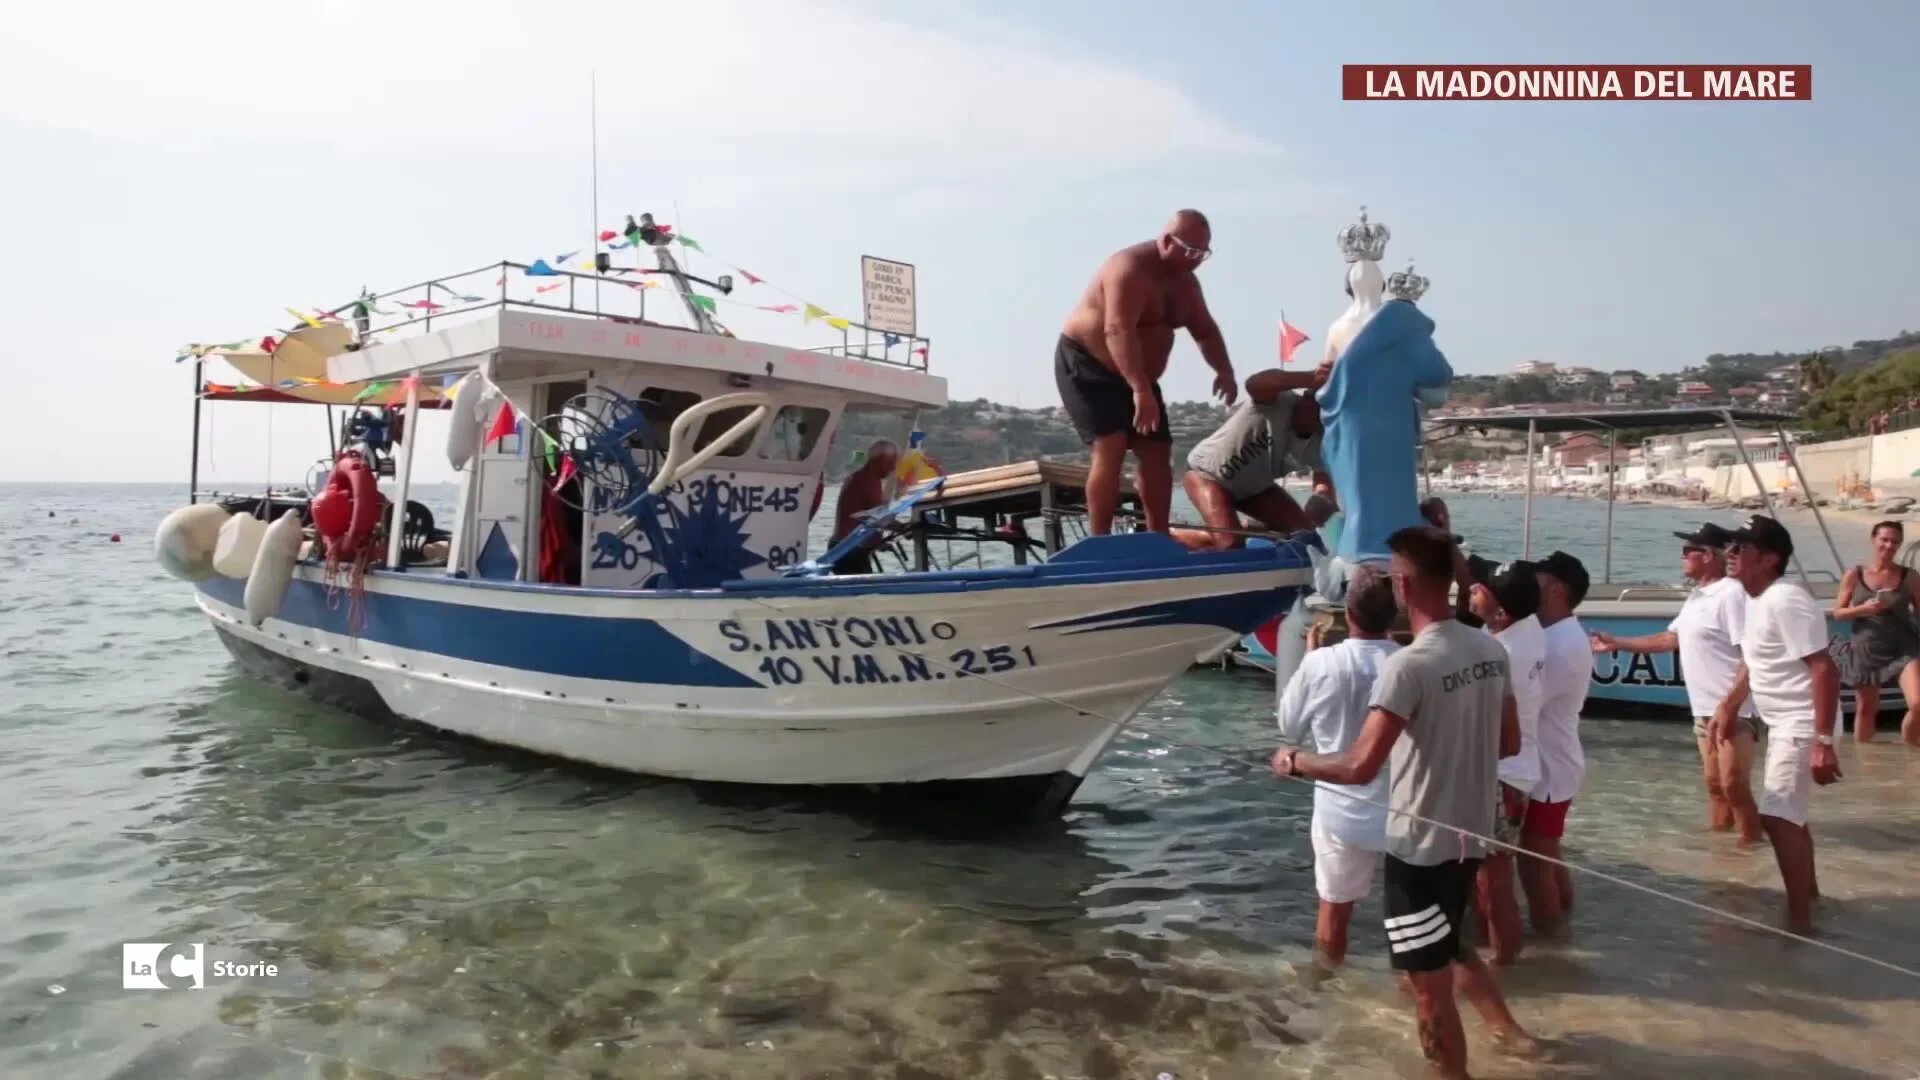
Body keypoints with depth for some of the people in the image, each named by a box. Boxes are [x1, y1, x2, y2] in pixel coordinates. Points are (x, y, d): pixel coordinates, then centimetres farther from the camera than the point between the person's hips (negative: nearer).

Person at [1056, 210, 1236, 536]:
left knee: (1158, 454, 3)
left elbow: (1205, 331, 10)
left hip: (1134, 377, 9)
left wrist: (1224, 371, -11)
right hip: (1085, 364, -9)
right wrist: (1141, 390, -47)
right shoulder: (1130, 269, -24)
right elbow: (1118, 331, -36)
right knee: (1111, 449, -22)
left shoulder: (1184, 281, 5)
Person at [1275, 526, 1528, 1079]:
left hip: (1420, 846, -8)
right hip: (1469, 835, 8)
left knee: (1429, 986, 9)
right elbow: (1509, 743, 12)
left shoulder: (1408, 665, -25)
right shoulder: (1492, 651, -1)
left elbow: (1360, 766, -29)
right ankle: (1505, 1026, 43)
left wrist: (1294, 761, -13)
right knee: (1449, 945, 32)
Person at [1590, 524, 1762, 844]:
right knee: (1714, 785, 15)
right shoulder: (1696, 596, 13)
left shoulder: (1731, 594, -17)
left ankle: (1752, 846, 4)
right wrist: (1616, 643, 22)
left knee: (1734, 785, -6)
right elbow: (1670, 639, 22)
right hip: (1704, 711, 9)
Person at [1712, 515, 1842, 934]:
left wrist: (1823, 742, -29)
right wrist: (1729, 707, 24)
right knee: (1788, 812, 23)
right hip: (1783, 722, 11)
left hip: (1802, 724, -11)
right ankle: (1808, 890, 42)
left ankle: (1799, 919, -7)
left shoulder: (1785, 601, -23)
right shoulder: (1756, 599, 8)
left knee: (1777, 817, -15)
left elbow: (1825, 670, -27)